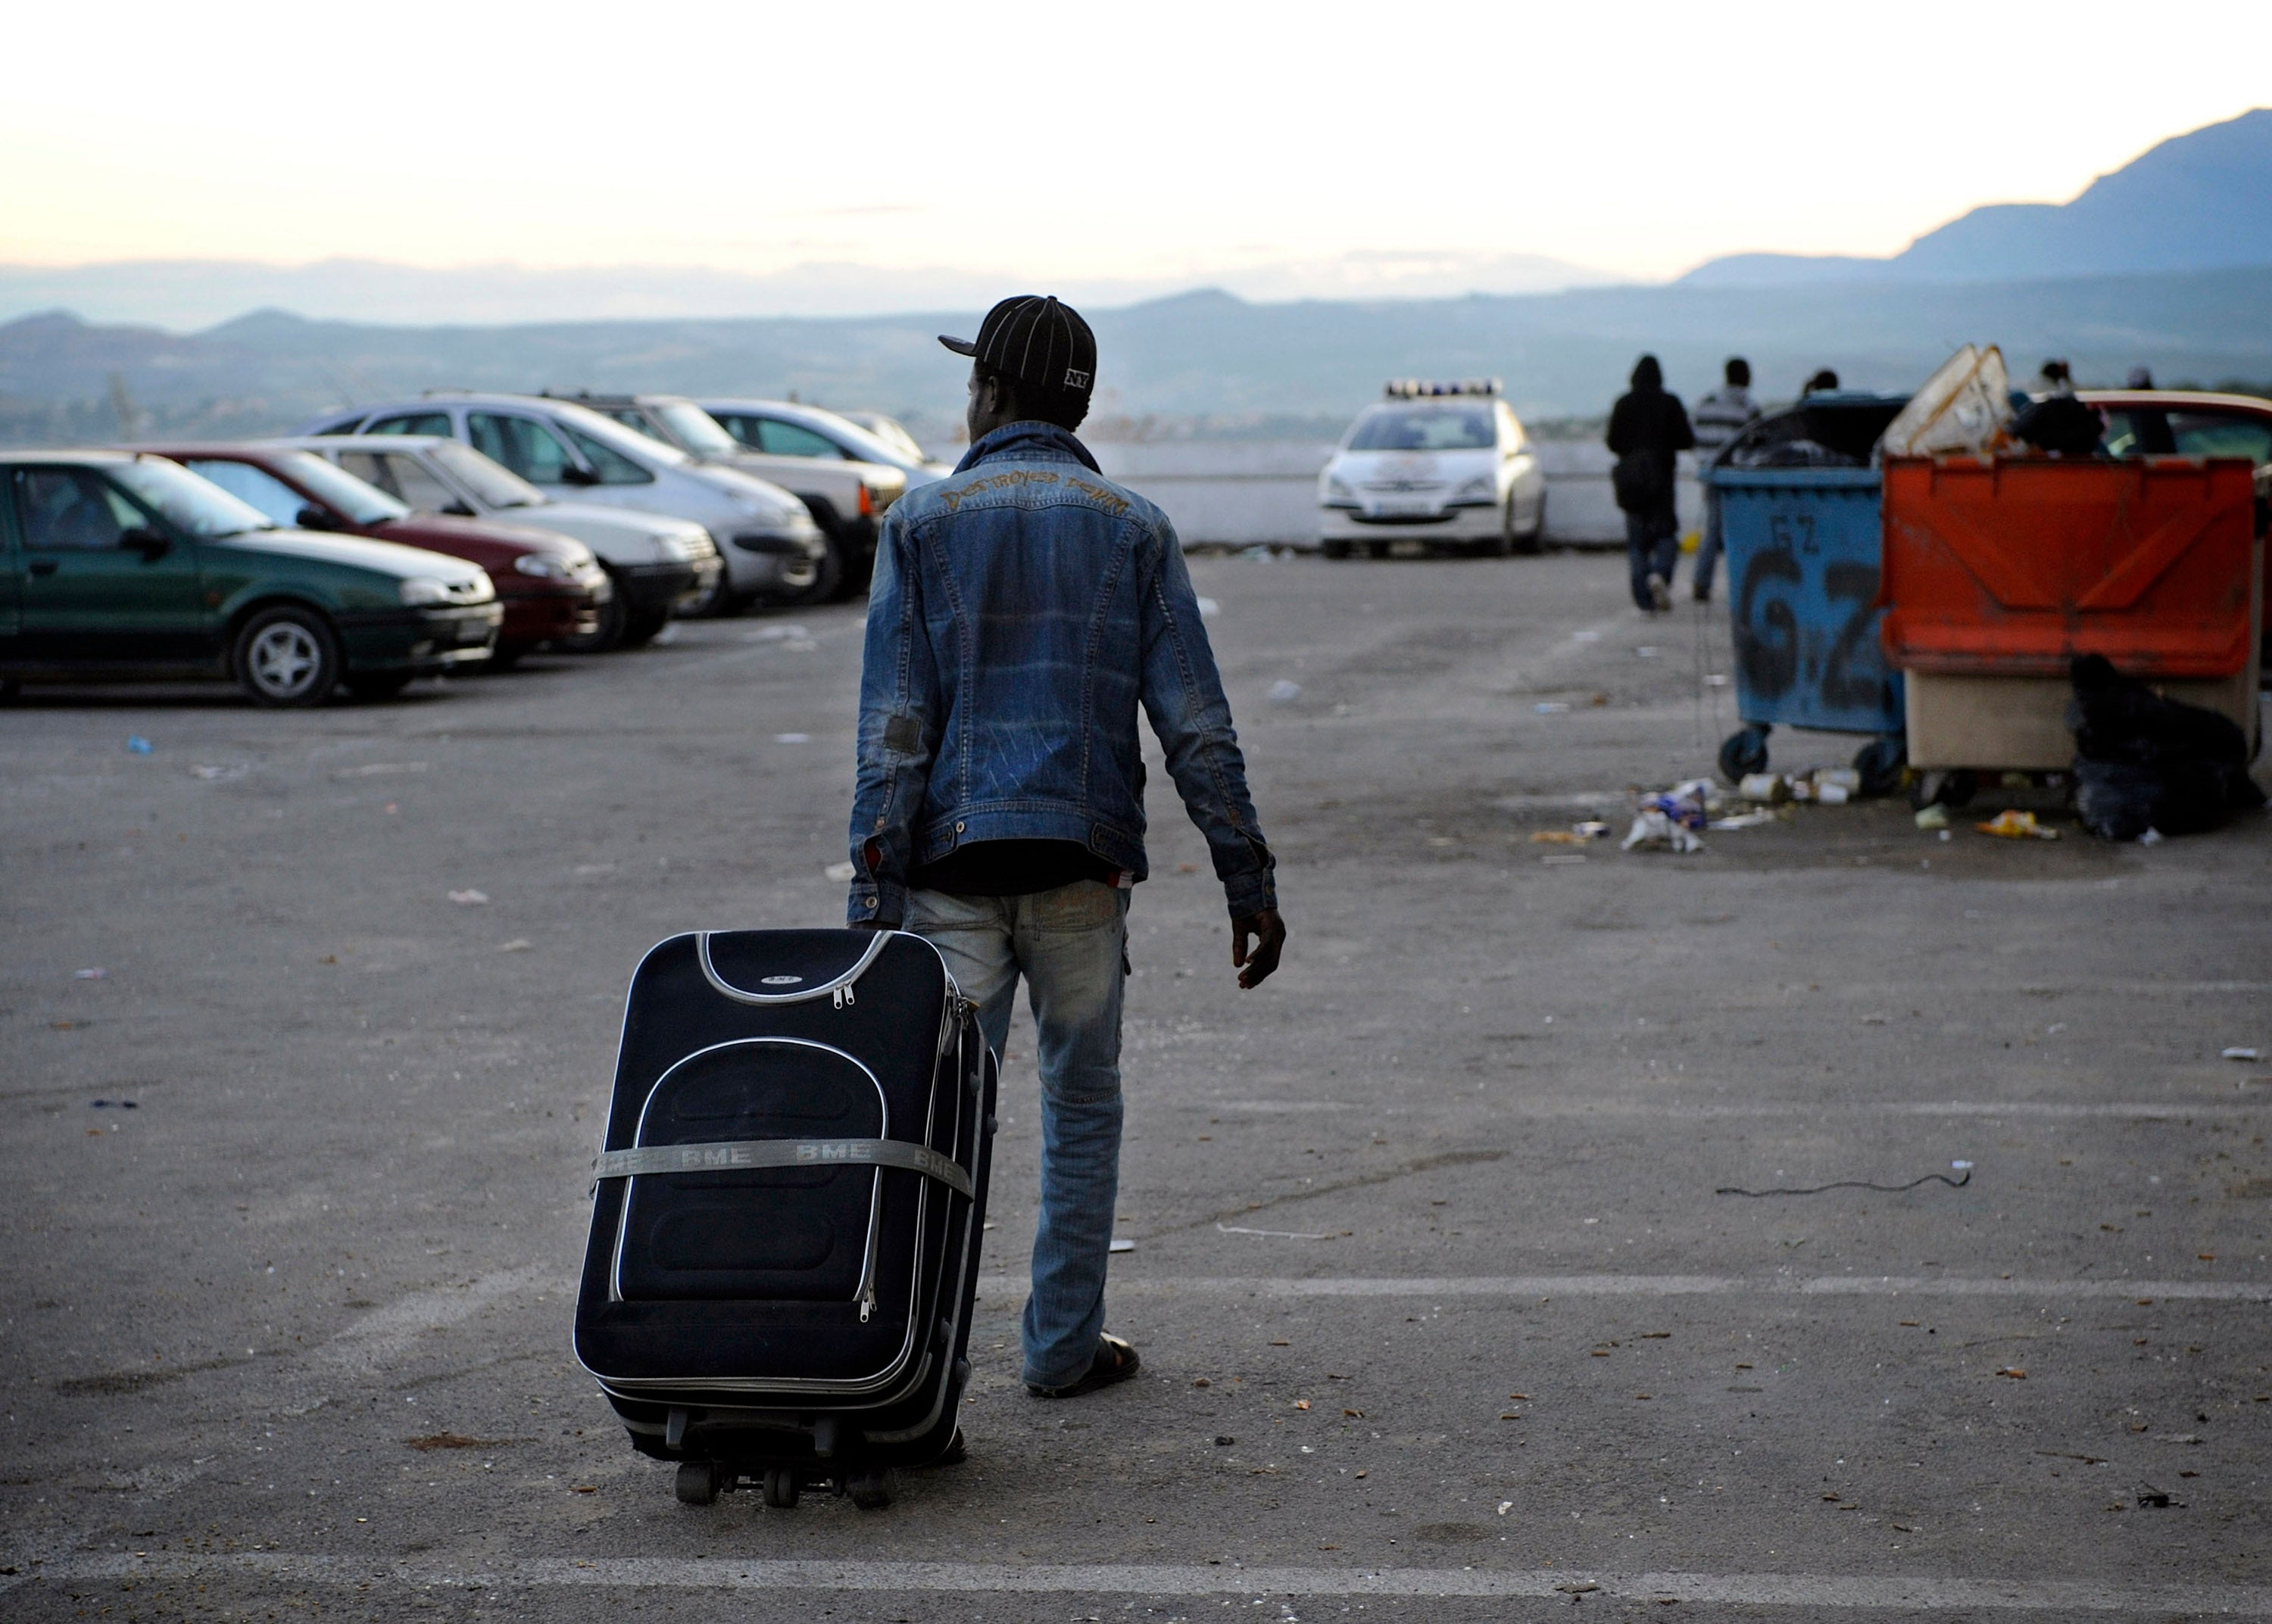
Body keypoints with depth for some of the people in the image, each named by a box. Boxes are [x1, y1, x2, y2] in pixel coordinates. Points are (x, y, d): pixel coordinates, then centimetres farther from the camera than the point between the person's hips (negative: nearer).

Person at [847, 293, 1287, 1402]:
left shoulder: (921, 524, 2)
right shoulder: (1132, 528, 5)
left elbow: (891, 730, -4)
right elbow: (1196, 724, 0)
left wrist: (872, 898, -5)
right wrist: (1249, 884, 4)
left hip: (950, 864, -1)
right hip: (1082, 863, 1)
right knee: (1082, 1107, 13)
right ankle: (1063, 1345, 14)